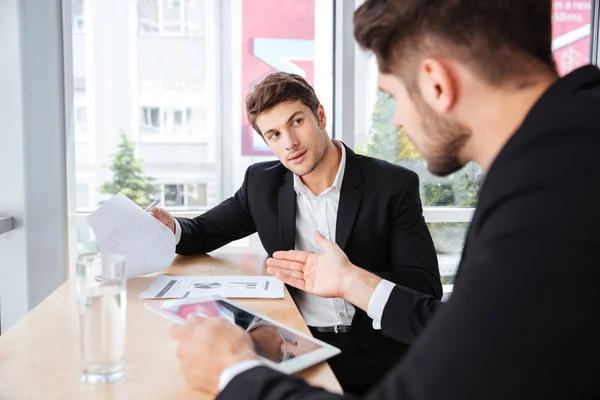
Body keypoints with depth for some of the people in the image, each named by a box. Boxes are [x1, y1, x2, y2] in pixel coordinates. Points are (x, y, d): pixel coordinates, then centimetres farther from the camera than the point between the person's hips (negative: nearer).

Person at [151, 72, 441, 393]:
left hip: (374, 355, -2)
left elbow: (426, 288, -9)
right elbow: (204, 232, 15)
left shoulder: (394, 184, -6)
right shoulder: (262, 183, 4)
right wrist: (172, 228, -9)